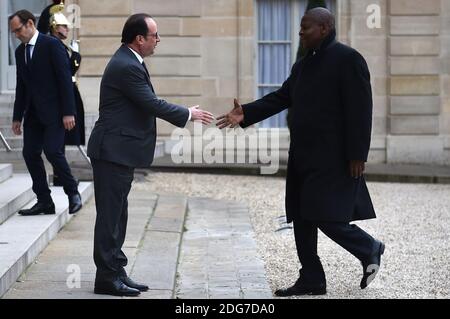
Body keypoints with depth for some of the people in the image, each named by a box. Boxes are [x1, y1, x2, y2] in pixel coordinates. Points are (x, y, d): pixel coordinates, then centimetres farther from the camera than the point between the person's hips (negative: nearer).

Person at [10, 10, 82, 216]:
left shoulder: (51, 45, -8)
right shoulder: (20, 52, 12)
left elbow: (65, 79, -12)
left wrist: (68, 112, -17)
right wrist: (17, 117, 14)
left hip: (53, 111, -7)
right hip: (32, 113, 7)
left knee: (52, 151, -15)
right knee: (30, 154, 0)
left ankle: (73, 193, 4)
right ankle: (44, 202, 7)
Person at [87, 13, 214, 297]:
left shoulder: (130, 62, 12)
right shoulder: (126, 67, -20)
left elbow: (148, 104, 16)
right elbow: (152, 104, -19)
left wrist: (186, 114, 12)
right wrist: (188, 114, -7)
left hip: (119, 151, 11)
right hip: (114, 151, -11)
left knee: (117, 214, 14)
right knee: (110, 214, -4)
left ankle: (115, 271, 21)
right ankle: (107, 277, 1)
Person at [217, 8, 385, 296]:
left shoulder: (348, 59, -11)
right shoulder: (304, 65, 15)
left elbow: (360, 110, -15)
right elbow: (282, 97, 14)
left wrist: (357, 155, -19)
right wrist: (246, 113, 0)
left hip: (332, 158, -9)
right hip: (304, 156, 9)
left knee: (324, 216, -10)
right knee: (302, 218, 9)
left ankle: (369, 249, 14)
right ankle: (311, 280, 17)